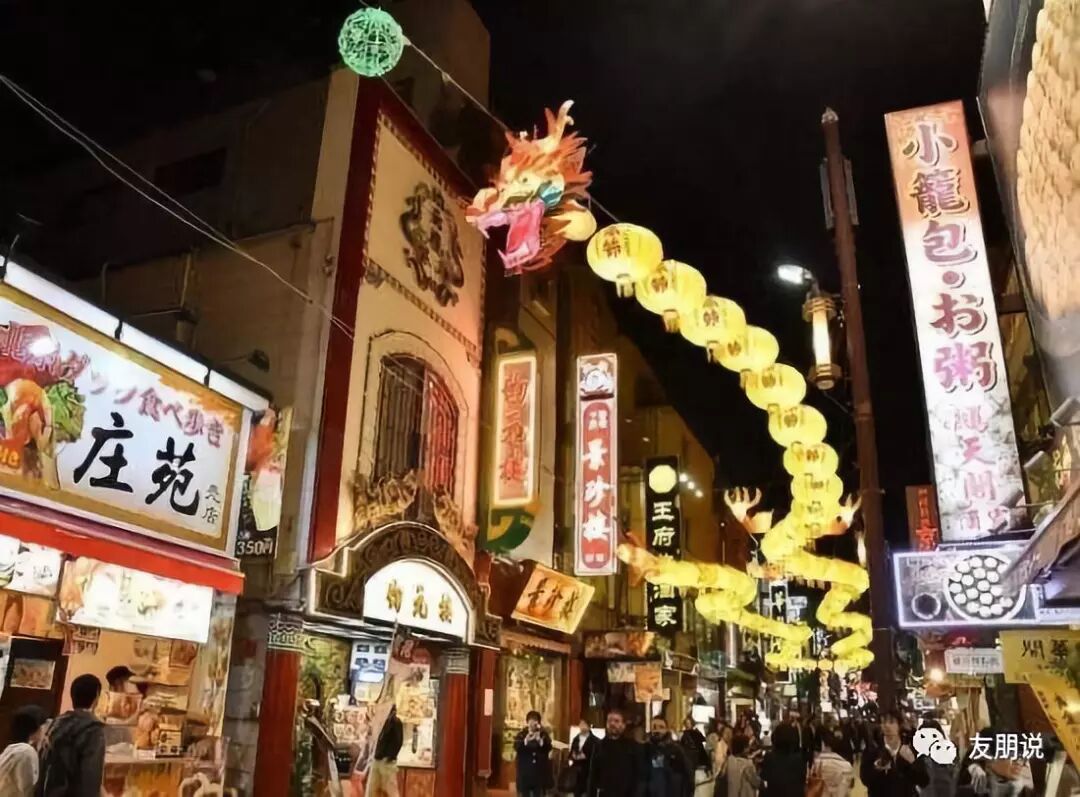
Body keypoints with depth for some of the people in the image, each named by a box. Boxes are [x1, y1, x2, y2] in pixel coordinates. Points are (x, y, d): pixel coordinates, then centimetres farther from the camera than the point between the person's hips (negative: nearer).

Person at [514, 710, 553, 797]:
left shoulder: (543, 734, 6)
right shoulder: (521, 734, 3)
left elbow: (549, 748, -7)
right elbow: (516, 748, -12)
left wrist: (540, 741, -26)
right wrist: (526, 741, -30)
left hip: (539, 771, 1)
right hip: (525, 771, 0)